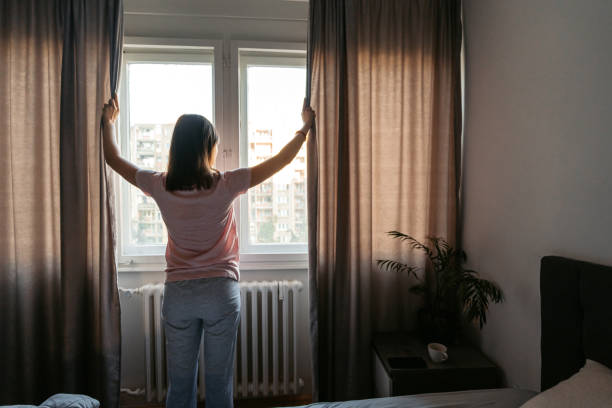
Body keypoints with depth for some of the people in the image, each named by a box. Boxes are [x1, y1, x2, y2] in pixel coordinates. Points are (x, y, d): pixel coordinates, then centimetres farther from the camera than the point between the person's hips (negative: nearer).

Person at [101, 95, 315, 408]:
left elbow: (113, 159, 13)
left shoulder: (160, 186, -5)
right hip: (221, 292, -2)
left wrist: (109, 122, 29)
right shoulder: (226, 185, -12)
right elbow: (281, 159, -3)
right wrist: (305, 126, 10)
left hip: (178, 293, 3)